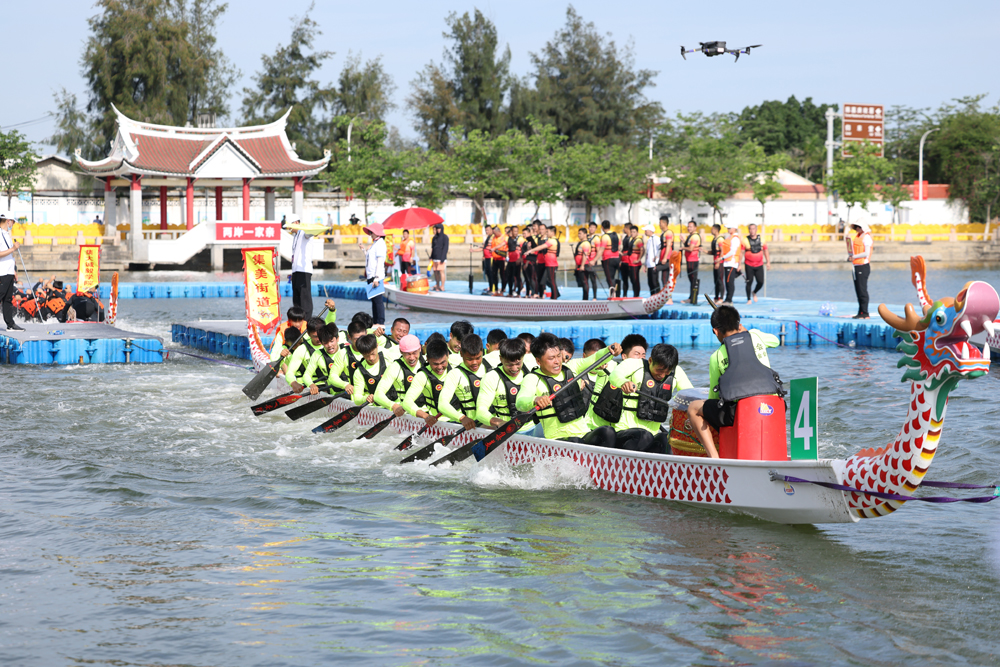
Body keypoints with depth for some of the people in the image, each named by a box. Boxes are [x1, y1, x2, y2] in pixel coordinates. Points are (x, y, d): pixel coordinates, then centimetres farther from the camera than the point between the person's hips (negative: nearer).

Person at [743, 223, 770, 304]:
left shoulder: (761, 239, 5)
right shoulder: (745, 240, -5)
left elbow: (765, 251, 13)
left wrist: (768, 262, 10)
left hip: (759, 265, 3)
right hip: (749, 265, -3)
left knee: (760, 282, -2)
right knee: (749, 282, -2)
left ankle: (754, 293, 28)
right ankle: (749, 299, 11)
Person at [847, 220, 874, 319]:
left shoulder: (866, 237, -10)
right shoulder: (858, 236, 18)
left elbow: (866, 253, -17)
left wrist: (854, 257, -12)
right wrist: (850, 257, 5)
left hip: (863, 266, -10)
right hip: (857, 266, 10)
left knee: (862, 290, -9)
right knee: (858, 290, 12)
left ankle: (864, 313, -8)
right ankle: (861, 312, 17)